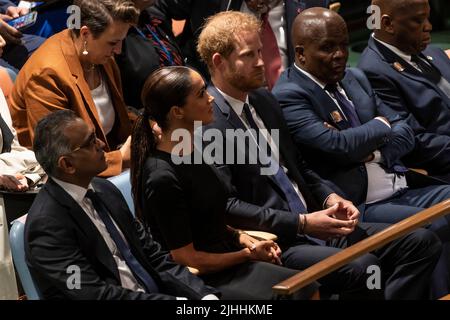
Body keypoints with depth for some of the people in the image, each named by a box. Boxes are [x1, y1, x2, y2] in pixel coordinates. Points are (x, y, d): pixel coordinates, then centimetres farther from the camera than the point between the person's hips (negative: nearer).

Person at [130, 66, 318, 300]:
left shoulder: (191, 151, 5)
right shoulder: (162, 178, -21)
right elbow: (188, 259, -16)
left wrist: (242, 239, 2)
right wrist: (248, 253, -6)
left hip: (226, 260, 8)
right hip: (204, 280, -8)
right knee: (304, 290, -17)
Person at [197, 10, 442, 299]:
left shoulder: (264, 100, 15)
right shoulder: (207, 122, -11)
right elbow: (226, 206, -17)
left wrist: (329, 198, 4)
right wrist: (301, 223, -19)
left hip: (311, 222, 9)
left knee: (421, 241, -4)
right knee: (362, 268, -32)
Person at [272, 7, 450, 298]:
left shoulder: (355, 78, 15)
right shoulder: (288, 96, -10)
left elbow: (405, 132, 15)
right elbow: (339, 146, -21)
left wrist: (374, 154, -7)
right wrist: (380, 125, -1)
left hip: (402, 187, 8)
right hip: (360, 206, -8)